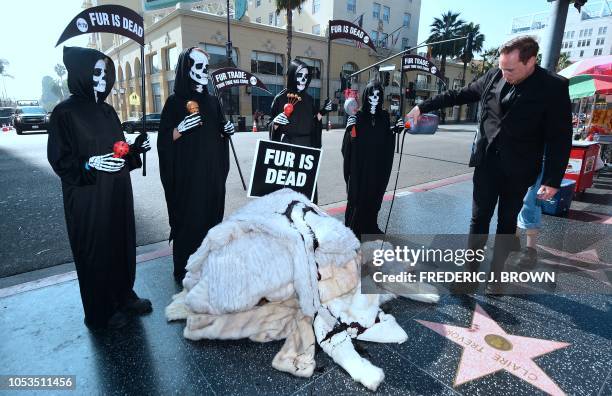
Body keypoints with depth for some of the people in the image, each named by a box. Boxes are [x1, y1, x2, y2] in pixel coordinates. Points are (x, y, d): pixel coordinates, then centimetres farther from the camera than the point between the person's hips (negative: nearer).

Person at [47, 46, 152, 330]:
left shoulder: (107, 111, 11)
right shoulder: (65, 113, -9)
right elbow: (59, 159, -11)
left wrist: (136, 148, -2)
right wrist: (90, 164, -26)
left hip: (118, 193, 7)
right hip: (88, 198, -6)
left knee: (122, 243, 13)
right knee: (95, 251, 4)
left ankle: (124, 295, 30)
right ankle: (100, 312, 20)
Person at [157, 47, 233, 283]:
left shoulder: (212, 100, 11)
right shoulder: (175, 101, -3)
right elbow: (165, 140, -6)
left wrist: (227, 130, -1)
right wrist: (181, 128, -23)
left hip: (212, 171, 5)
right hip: (187, 173, -5)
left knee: (212, 215, 9)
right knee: (188, 218, -2)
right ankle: (185, 270, 13)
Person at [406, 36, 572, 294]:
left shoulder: (554, 87, -12)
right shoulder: (493, 76, -1)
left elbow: (560, 138, -11)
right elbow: (459, 95, 11)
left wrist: (552, 180, -13)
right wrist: (423, 107, 11)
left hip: (518, 170, -2)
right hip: (487, 162, 3)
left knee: (507, 222, 10)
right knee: (479, 218, 5)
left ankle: (496, 273, 25)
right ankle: (471, 271, 16)